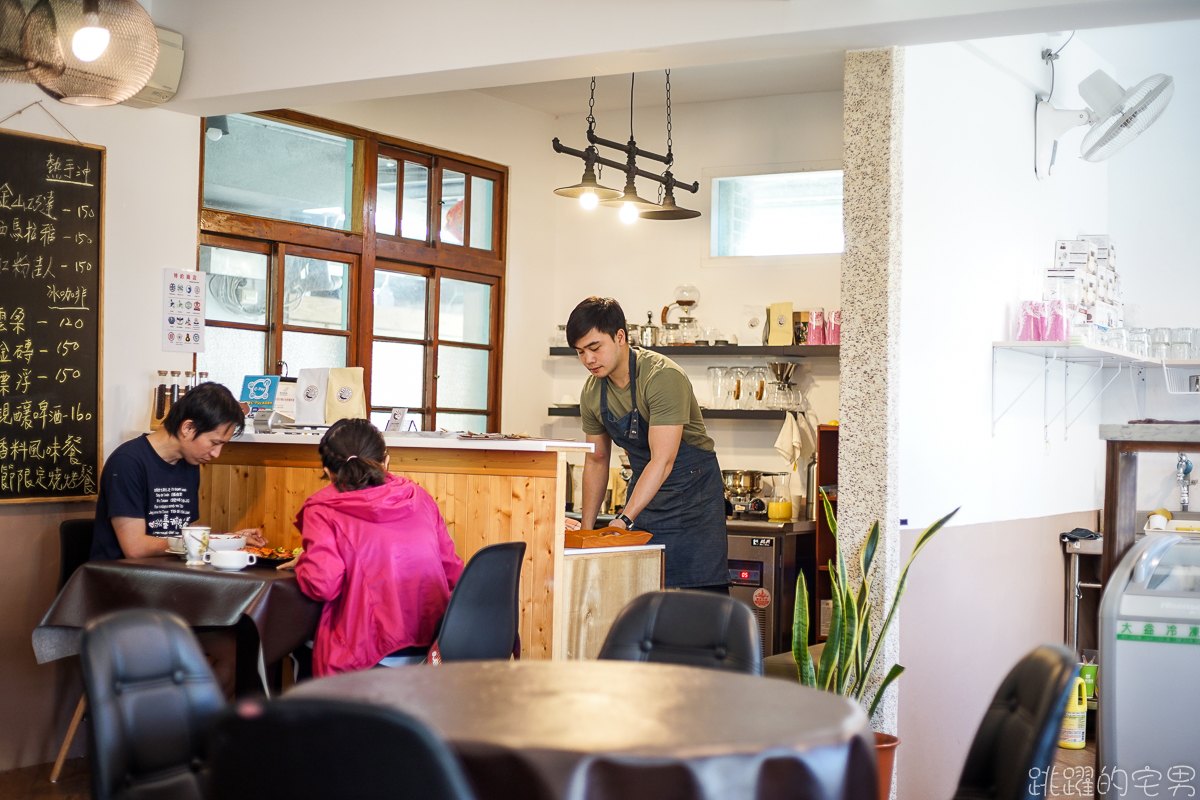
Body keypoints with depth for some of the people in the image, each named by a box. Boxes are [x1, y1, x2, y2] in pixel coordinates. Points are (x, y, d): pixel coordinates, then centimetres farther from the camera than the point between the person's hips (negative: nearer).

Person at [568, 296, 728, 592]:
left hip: (692, 488, -6)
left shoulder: (663, 377, -24)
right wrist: (586, 528, 5)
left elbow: (663, 460, -30)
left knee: (702, 593, -11)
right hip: (644, 487, 6)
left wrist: (625, 519, -37)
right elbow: (596, 461, 9)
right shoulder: (592, 392, -2)